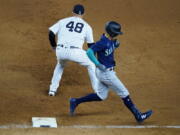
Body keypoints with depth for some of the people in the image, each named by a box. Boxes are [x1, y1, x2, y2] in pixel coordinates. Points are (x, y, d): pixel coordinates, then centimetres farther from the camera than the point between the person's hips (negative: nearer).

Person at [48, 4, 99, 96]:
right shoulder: (87, 26, 15)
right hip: (74, 52, -2)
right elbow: (91, 44, 20)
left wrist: (54, 47, 23)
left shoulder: (63, 21, 17)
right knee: (91, 64, 23)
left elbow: (51, 33, 9)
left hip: (60, 51, 2)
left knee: (60, 65, 37)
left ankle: (53, 89, 29)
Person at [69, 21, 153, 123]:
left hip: (108, 71, 10)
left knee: (101, 96, 18)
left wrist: (116, 45, 3)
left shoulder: (111, 40, 3)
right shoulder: (103, 42, -24)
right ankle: (138, 116, 7)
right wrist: (98, 64, -32)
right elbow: (89, 52, -30)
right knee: (124, 93, -1)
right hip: (106, 73, -10)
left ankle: (75, 102, 22)